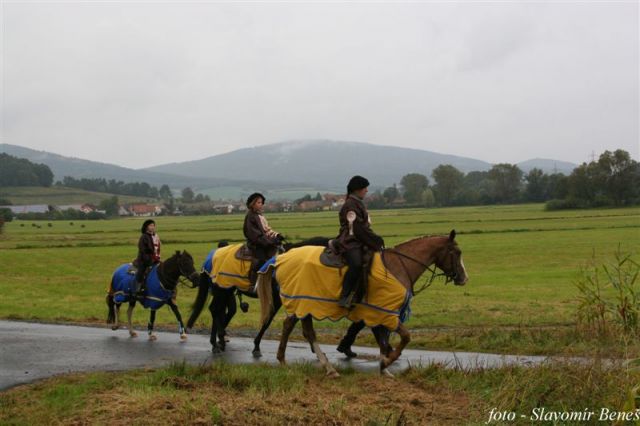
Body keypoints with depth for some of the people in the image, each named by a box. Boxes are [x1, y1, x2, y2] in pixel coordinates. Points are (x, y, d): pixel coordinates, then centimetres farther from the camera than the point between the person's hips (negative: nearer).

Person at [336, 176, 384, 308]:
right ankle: (344, 297, -33)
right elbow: (358, 229, -17)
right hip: (350, 243, -11)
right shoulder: (350, 205, -11)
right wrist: (375, 242, -12)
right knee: (357, 264, -35)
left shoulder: (358, 203, 21)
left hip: (360, 242, 11)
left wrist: (376, 240, 13)